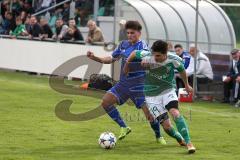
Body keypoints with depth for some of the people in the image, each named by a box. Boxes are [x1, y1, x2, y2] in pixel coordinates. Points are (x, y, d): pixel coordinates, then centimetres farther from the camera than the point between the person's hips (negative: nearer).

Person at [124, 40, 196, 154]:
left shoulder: (174, 60, -18)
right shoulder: (147, 56, -21)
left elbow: (182, 70, 4)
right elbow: (134, 53, 0)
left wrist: (186, 85, 19)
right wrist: (126, 65, 15)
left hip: (168, 90, -1)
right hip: (152, 94, 1)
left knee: (175, 113, -27)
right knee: (166, 124, -5)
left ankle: (188, 143, -27)